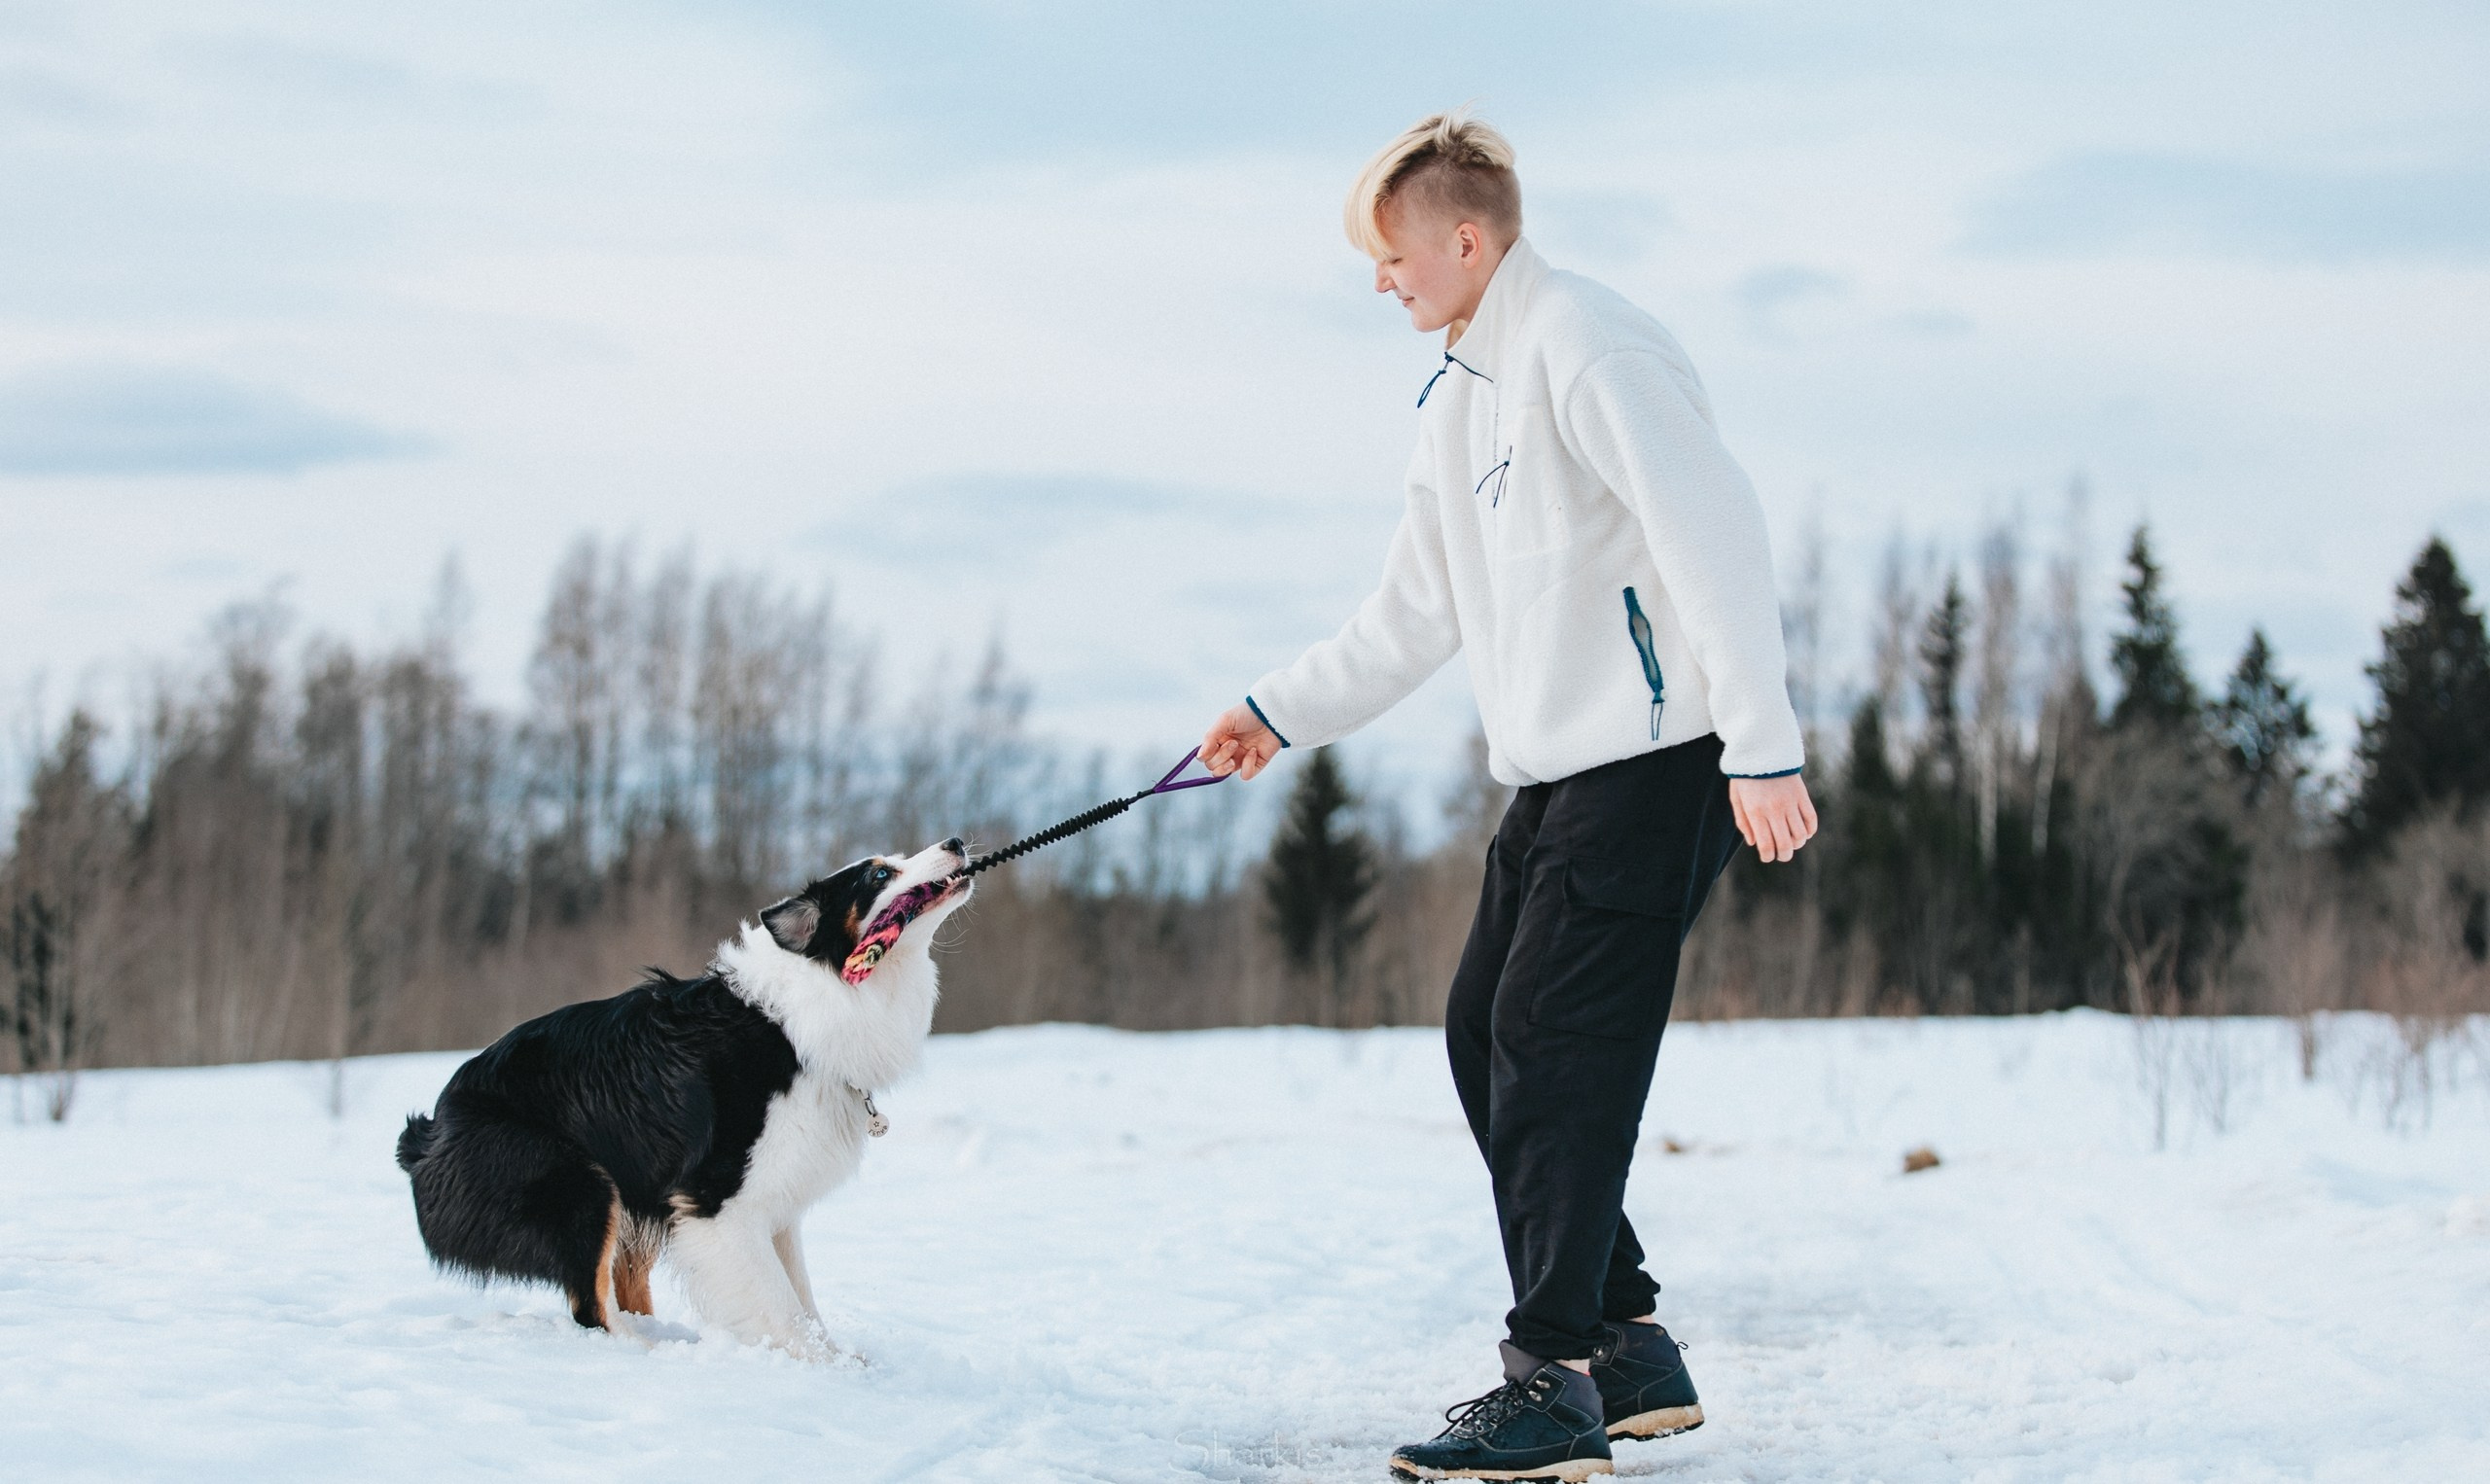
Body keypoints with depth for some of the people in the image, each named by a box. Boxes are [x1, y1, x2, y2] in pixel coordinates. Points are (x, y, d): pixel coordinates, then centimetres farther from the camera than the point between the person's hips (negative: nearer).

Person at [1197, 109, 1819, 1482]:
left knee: (1554, 1044, -13)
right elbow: (1414, 614, 26)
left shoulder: (1583, 347, -13)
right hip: (1561, 764, 10)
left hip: (1664, 753, -10)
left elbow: (1714, 535, -22)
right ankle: (1627, 1345, 14)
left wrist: (1763, 747, -26)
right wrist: (1282, 711, 21)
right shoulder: (1463, 395, 18)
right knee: (1485, 1032, 8)